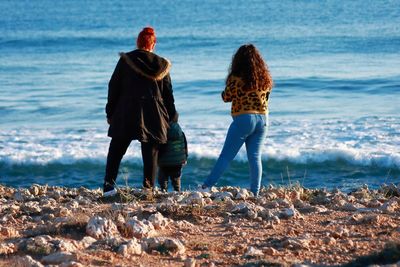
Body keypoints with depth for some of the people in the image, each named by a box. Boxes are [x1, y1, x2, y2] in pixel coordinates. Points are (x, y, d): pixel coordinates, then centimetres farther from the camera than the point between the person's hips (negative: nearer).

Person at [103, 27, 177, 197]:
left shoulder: (125, 61, 0)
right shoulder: (161, 65, 6)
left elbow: (114, 88, 2)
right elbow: (168, 95, 11)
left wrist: (110, 113, 9)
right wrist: (171, 118, 19)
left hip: (126, 115, -1)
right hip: (154, 117, 1)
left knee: (116, 151, 8)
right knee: (150, 155, 5)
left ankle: (109, 185, 0)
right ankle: (148, 188, 0)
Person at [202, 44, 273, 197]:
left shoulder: (236, 78, -11)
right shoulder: (265, 78, 4)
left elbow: (226, 97, -1)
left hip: (243, 119, -4)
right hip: (263, 119, 4)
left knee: (226, 156, -1)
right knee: (255, 157, 6)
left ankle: (207, 186, 0)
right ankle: (255, 192, 4)